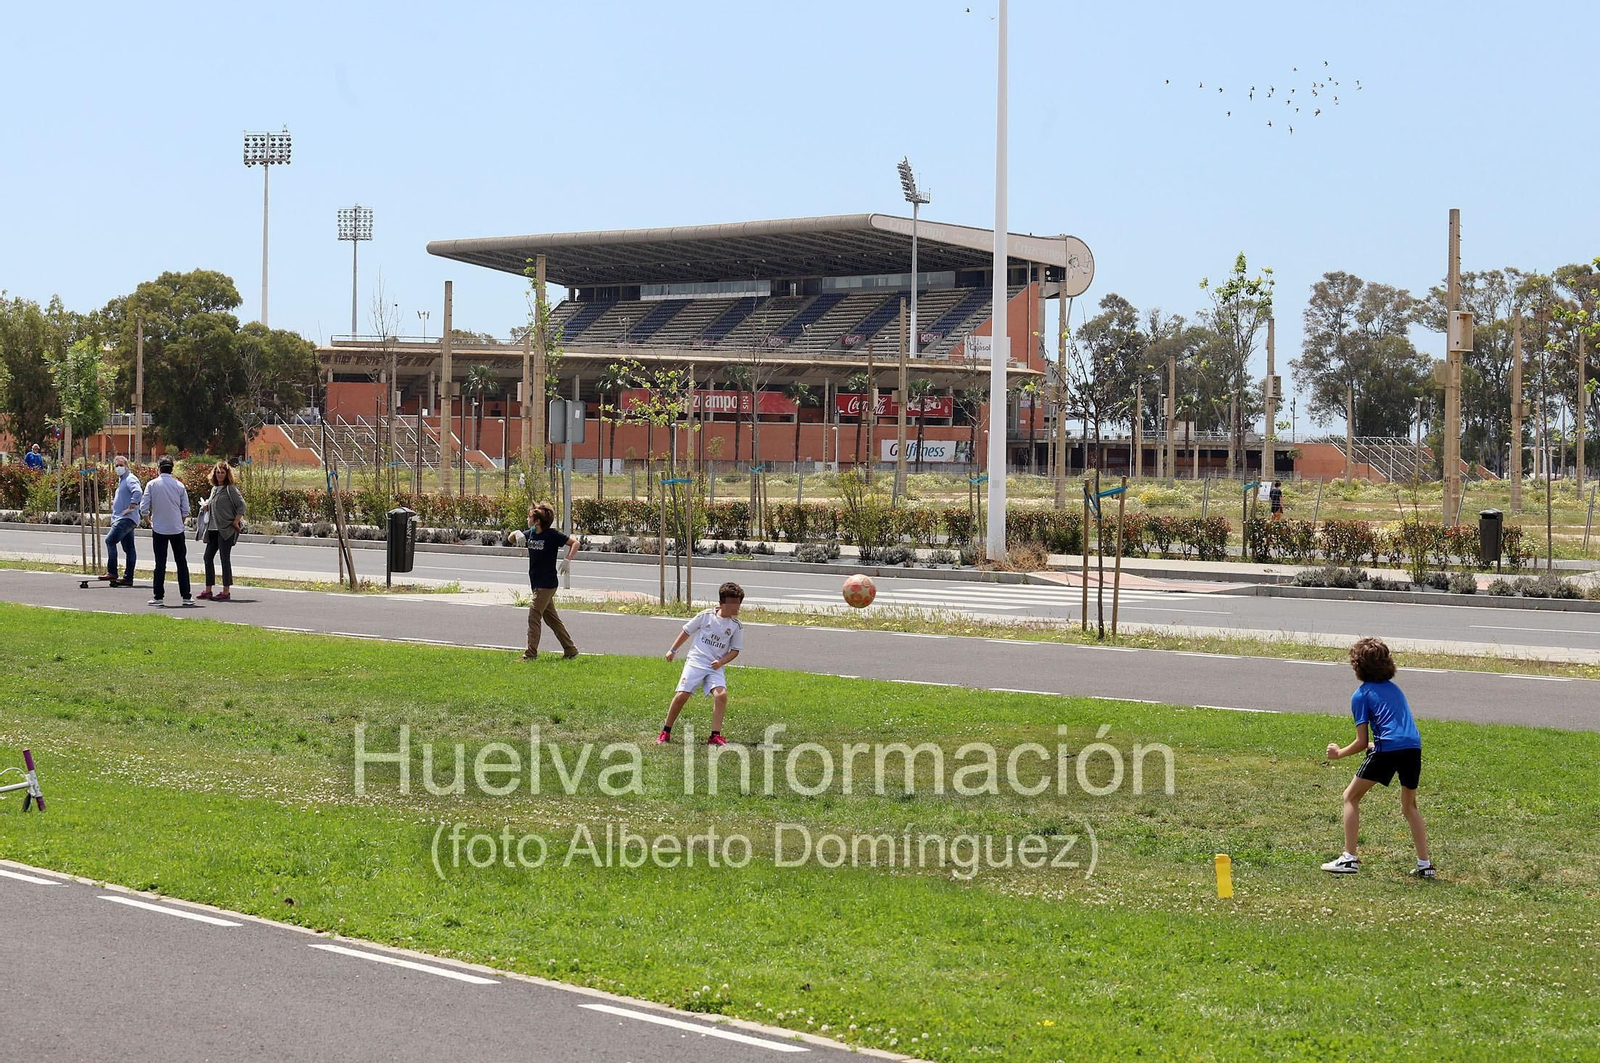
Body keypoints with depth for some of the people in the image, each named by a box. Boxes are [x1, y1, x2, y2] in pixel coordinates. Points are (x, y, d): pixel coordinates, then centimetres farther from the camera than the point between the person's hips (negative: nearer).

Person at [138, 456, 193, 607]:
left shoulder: (152, 484, -4)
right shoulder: (179, 485, -1)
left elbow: (144, 508, -5)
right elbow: (186, 510, 1)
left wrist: (149, 521, 11)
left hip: (159, 529, -1)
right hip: (177, 529, 1)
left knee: (160, 563, 4)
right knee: (181, 562, 7)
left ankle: (158, 596, 3)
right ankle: (186, 596, 5)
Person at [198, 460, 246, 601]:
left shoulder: (230, 488, -7)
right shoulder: (214, 488, 16)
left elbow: (241, 505, -11)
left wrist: (236, 522, -15)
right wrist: (206, 506, 5)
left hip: (226, 529, -8)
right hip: (213, 529, 8)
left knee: (225, 558, -5)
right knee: (208, 557, 8)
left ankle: (226, 592, -1)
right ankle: (208, 590, 16)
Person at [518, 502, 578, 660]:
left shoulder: (552, 535, -13)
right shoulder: (530, 533, 7)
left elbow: (574, 543, -9)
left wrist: (567, 560, -21)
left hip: (547, 584, -8)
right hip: (537, 583, 8)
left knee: (534, 615, -11)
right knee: (551, 618, 12)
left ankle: (531, 653, -10)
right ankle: (570, 650, 19)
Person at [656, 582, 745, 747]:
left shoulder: (737, 626, 1)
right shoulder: (706, 615, -3)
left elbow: (735, 650, 6)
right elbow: (687, 631, 11)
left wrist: (721, 662, -11)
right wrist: (673, 651, 16)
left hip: (716, 667, 1)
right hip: (695, 661, -1)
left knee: (721, 694, -22)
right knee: (682, 695, -11)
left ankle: (715, 736, -17)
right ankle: (665, 732, 6)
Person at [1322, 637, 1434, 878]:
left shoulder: (1361, 695, 5)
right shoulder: (1393, 688, 23)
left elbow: (1362, 742, 2)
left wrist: (1339, 753, 18)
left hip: (1387, 749, -6)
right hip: (1414, 747, 6)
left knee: (1351, 797, 10)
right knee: (1409, 806, 24)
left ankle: (1349, 858, 4)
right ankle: (1425, 864, 17)